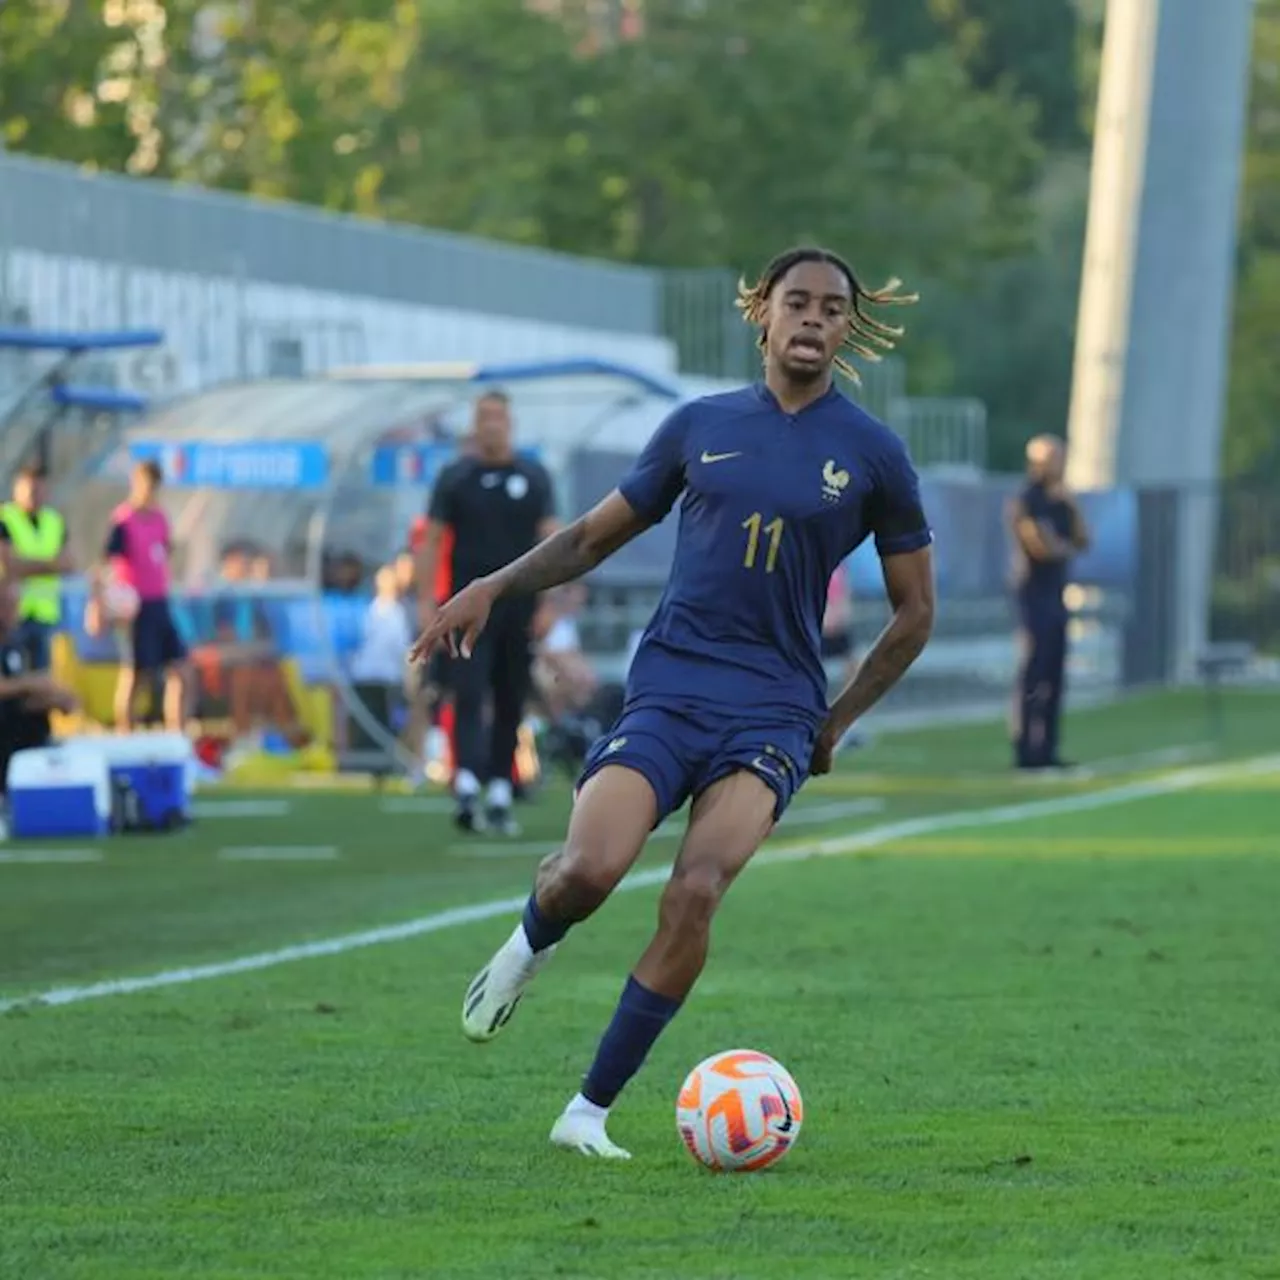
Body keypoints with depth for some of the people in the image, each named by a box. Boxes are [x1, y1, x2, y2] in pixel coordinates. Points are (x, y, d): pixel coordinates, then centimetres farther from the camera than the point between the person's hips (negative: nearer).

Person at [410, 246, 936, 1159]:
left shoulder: (872, 455, 5)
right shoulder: (702, 426, 10)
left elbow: (914, 613, 12)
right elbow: (597, 535, 19)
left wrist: (836, 723, 9)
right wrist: (496, 586, 5)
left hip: (772, 713, -1)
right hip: (667, 689, 1)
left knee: (695, 894, -22)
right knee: (589, 870, -23)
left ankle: (591, 1111, -10)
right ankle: (531, 944, 16)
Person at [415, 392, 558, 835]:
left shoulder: (533, 477, 7)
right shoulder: (455, 477, 4)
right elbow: (431, 540, 3)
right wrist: (426, 600, -5)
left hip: (519, 606, 2)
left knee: (511, 706, 6)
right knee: (469, 696, -14)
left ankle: (500, 796, 14)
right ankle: (468, 789, -25)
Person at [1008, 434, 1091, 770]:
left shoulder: (1059, 501, 16)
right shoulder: (1027, 502, -10)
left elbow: (1082, 541, 13)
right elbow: (1040, 547, -18)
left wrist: (1073, 508, 1)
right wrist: (1066, 548, 1)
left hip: (1056, 594, 9)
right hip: (1035, 594, -9)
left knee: (1054, 676, 8)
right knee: (1034, 672, -10)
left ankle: (1045, 749, 11)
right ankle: (1025, 750, -9)